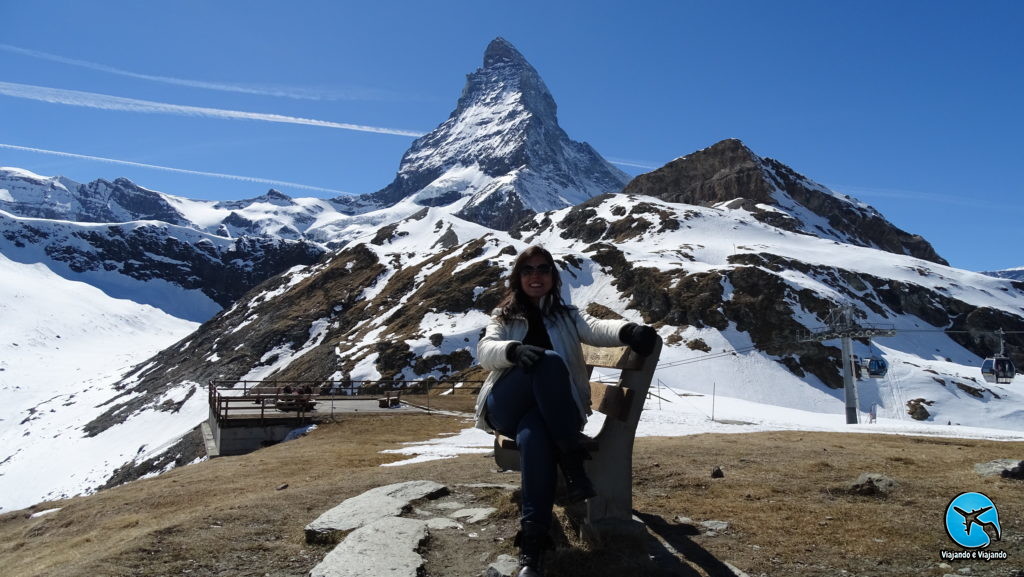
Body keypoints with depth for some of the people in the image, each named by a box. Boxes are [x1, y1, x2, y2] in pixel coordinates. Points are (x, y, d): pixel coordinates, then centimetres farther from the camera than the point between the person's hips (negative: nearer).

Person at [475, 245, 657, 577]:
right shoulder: (504, 317, 19)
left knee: (534, 435, -39)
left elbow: (596, 329, -3)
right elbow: (485, 351, -2)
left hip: (553, 412, 1)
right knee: (548, 361, -34)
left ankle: (532, 543, -40)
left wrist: (628, 331, -28)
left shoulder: (567, 316, 20)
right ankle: (572, 462, -38)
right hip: (507, 409, 0)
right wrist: (515, 351, -27)